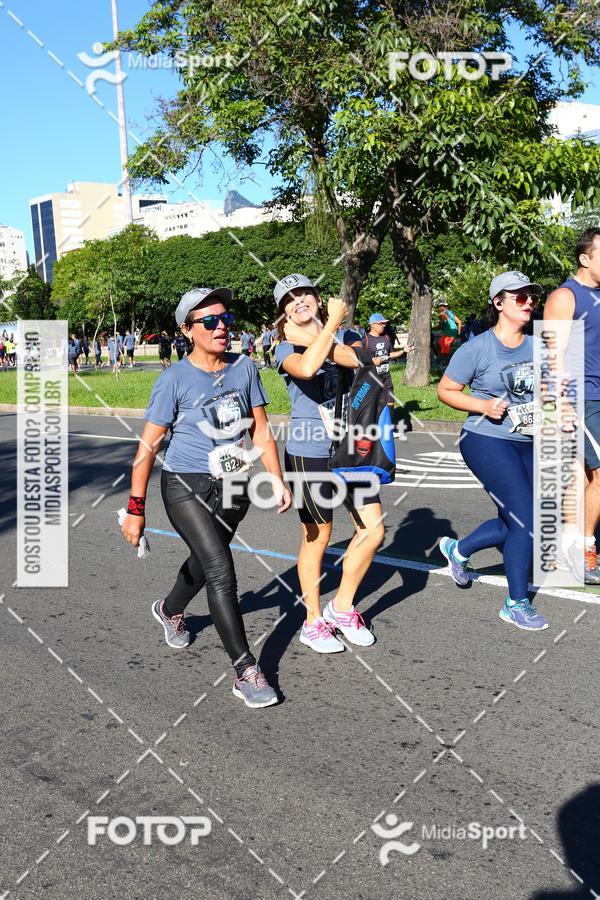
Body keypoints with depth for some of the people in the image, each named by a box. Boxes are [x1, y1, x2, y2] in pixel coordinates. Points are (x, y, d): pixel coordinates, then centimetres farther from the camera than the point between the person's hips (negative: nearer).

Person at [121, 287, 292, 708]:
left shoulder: (244, 368, -2)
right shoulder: (175, 379, -14)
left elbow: (261, 430, 6)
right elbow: (148, 445, -11)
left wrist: (277, 479, 0)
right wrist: (136, 508, -13)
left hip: (235, 486, 5)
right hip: (186, 487, -5)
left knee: (206, 559, 22)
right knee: (220, 569, -16)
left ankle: (170, 610, 54)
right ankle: (246, 671, -10)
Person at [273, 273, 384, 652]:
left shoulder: (346, 336, 8)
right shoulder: (286, 350, -4)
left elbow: (365, 358, -16)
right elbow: (306, 368, -29)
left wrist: (310, 338, -19)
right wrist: (331, 322, -21)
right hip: (311, 455, -5)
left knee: (373, 530, 5)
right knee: (317, 539, 4)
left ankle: (342, 607, 24)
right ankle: (314, 622, 21)